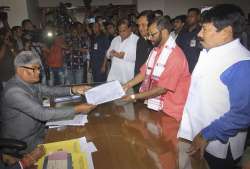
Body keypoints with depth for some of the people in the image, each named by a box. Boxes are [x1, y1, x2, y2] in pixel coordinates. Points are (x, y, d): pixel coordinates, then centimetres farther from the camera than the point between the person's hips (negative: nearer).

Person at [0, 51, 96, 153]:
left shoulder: (29, 82, -2)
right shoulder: (14, 91, -29)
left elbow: (50, 90, 5)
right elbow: (42, 114, -34)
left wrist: (73, 90, -12)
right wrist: (77, 109, -33)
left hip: (39, 129, 8)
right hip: (23, 142, -8)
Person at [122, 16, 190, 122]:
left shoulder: (175, 55, -23)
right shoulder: (155, 50, 5)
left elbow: (162, 89, -24)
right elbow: (144, 72, 8)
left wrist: (135, 97, -19)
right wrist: (128, 85, -3)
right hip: (154, 105, 7)